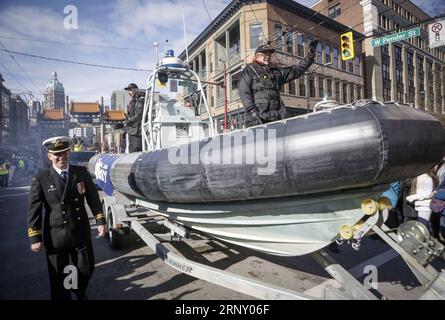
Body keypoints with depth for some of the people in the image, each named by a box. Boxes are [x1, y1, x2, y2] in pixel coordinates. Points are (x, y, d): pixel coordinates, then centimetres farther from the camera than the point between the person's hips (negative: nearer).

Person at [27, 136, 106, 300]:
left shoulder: (82, 173, -1)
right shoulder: (41, 179, -7)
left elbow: (93, 198, 3)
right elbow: (34, 209, -7)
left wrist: (100, 220, -1)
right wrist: (35, 237, -8)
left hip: (81, 233, 2)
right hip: (55, 237, -2)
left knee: (86, 268, 16)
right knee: (58, 277, 13)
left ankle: (80, 294, 47)